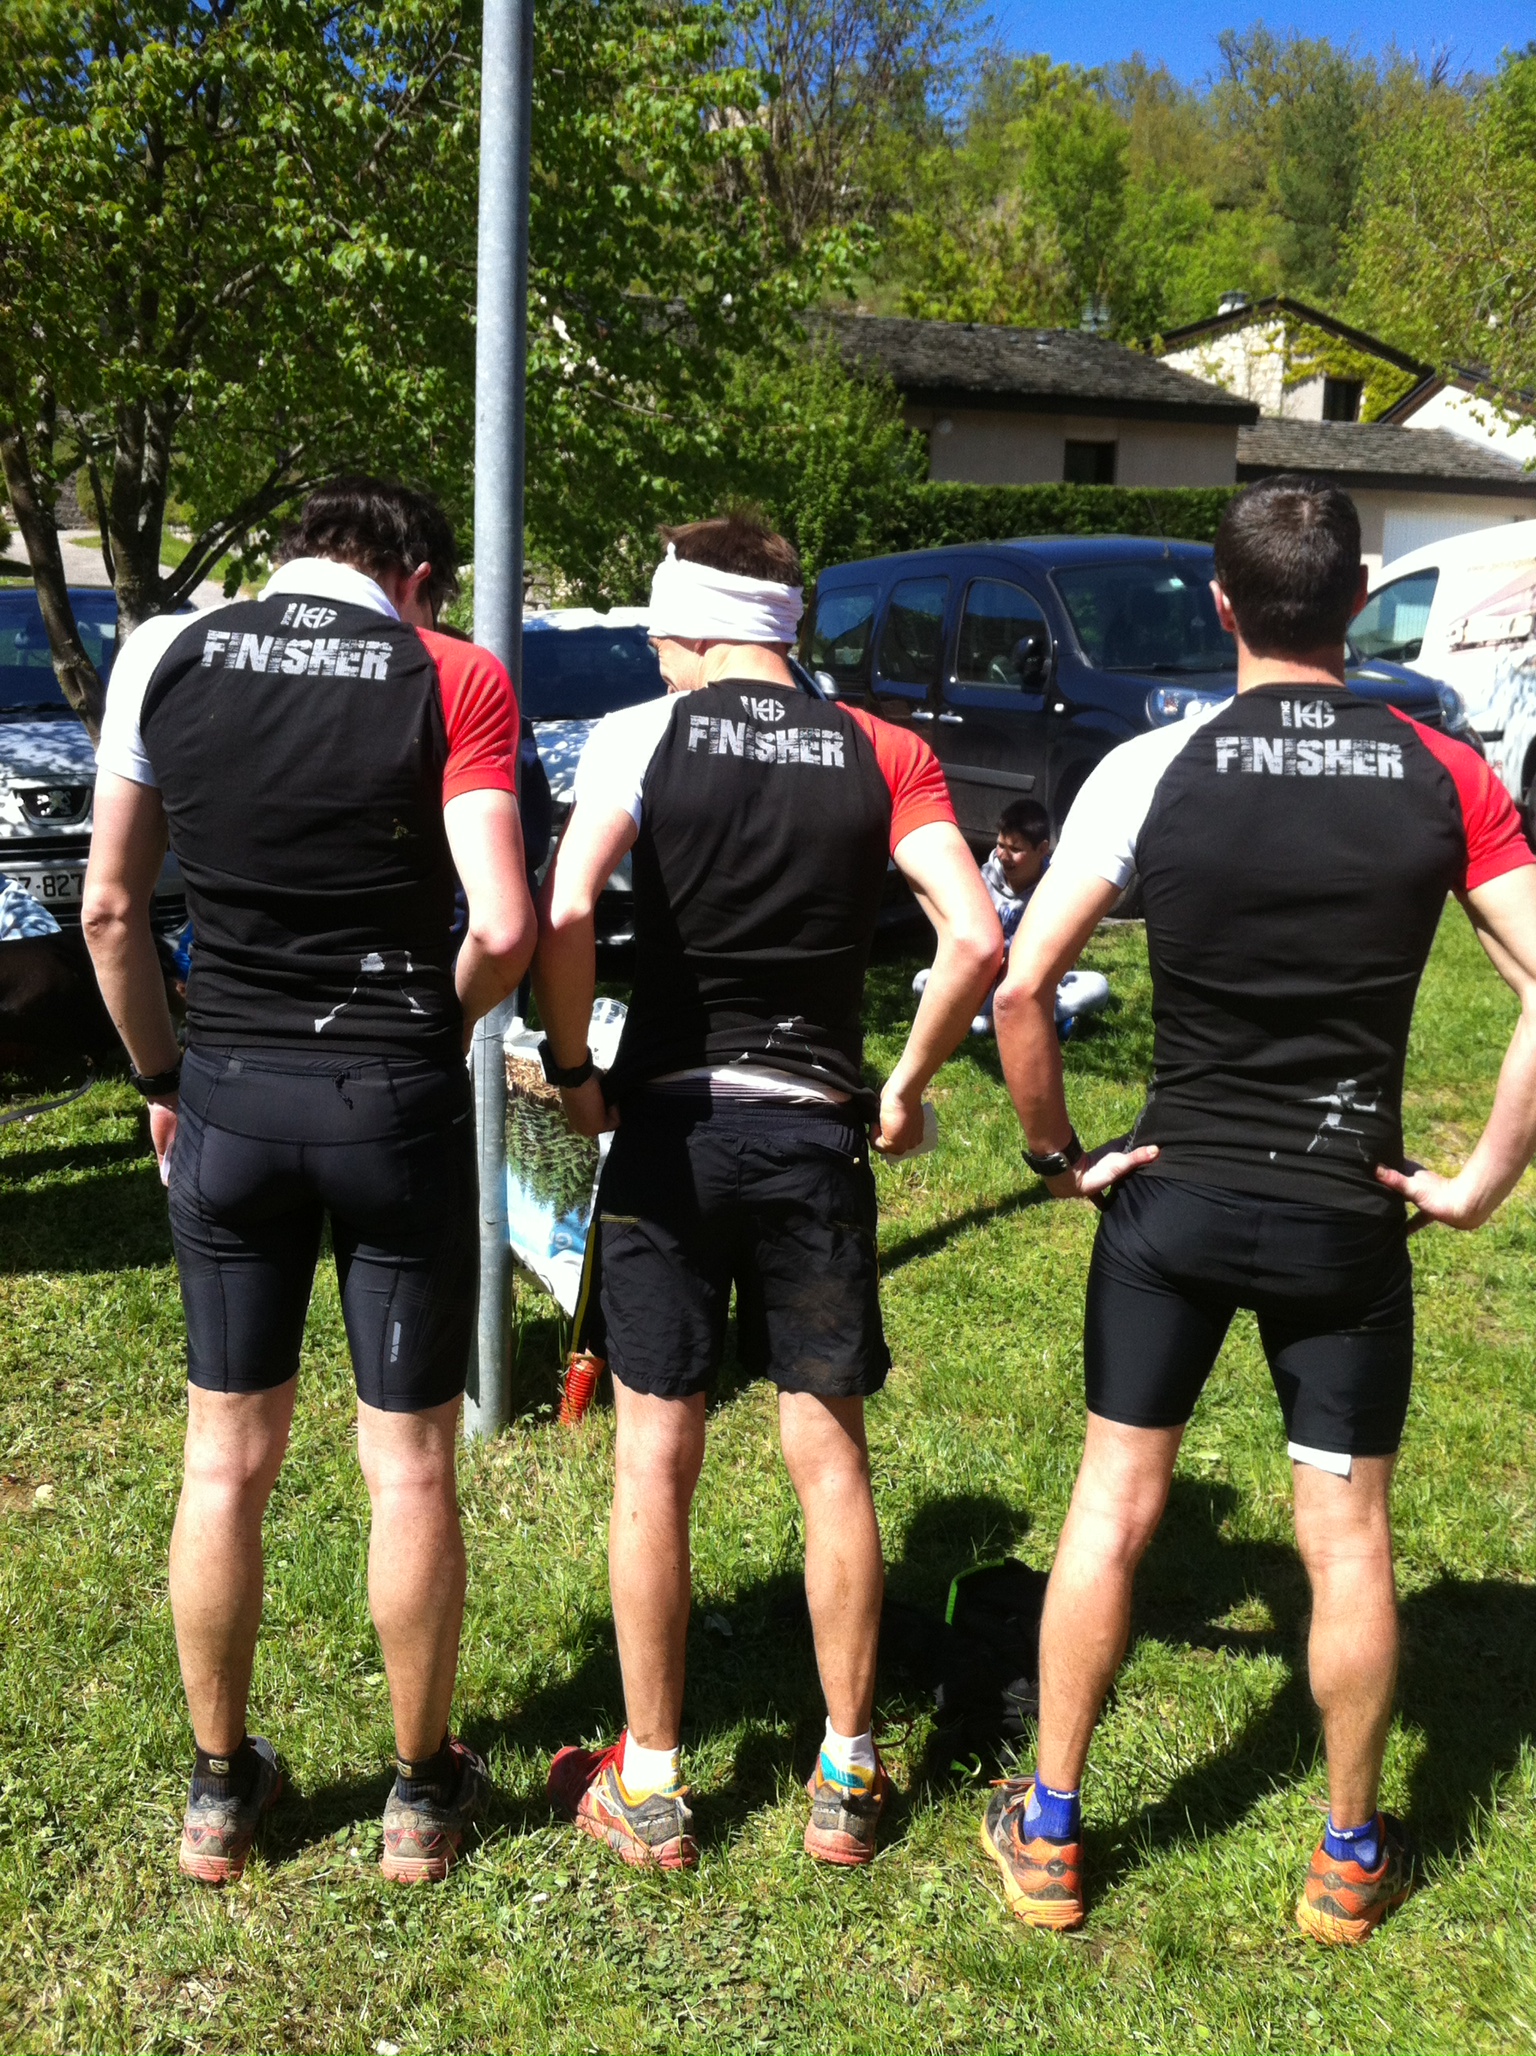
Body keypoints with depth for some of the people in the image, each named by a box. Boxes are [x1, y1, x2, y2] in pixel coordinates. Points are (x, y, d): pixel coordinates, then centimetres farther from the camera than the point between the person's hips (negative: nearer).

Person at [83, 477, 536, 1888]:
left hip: (231, 1099, 3)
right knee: (410, 1464, 12)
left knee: (227, 1459, 16)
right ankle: (423, 1792, 28)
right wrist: (440, 1029, 5)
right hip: (397, 1100, -2)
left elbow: (112, 905, 4)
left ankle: (222, 1791, 31)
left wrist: (162, 1075, 15)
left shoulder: (163, 657, 3)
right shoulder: (453, 678, -6)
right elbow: (503, 932, -14)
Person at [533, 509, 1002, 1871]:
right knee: (831, 1461, 12)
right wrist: (908, 1089, 2)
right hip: (816, 1137, 2)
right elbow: (979, 941, -9)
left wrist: (574, 1069, -4)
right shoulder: (886, 758, 3)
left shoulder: (646, 734, -2)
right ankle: (848, 1780, 23)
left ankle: (650, 1788, 20)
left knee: (655, 1463, 9)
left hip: (669, 1127, -1)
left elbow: (564, 913, -17)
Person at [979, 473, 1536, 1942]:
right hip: (1347, 1217, 1)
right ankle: (1351, 1859, 31)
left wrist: (1058, 1153, -1)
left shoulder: (1151, 769, -9)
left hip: (1171, 1202, 0)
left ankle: (1047, 1836, 25)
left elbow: (1018, 987, -14)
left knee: (1112, 1505, 12)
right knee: (1347, 1535, 14)